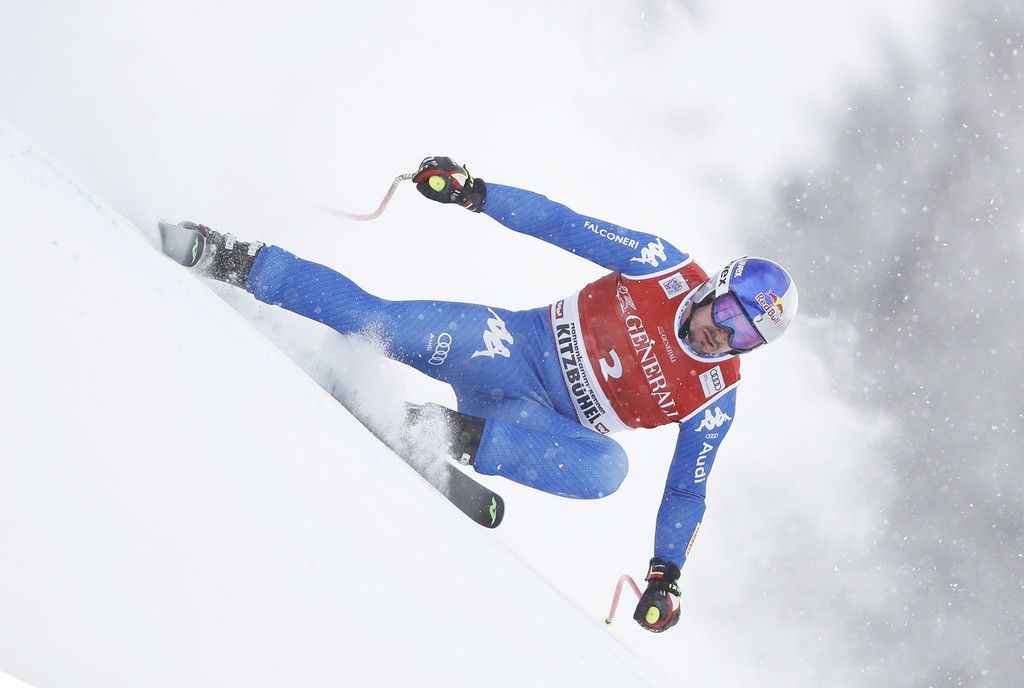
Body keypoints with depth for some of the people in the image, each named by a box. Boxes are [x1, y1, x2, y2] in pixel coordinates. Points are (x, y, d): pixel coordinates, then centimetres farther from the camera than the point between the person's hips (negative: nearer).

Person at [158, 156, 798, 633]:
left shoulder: (715, 398, -4)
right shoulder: (665, 266, -7)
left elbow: (688, 491, 5)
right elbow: (563, 224, -5)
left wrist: (666, 576, -6)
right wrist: (473, 192, -16)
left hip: (546, 422, 1)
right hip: (519, 345, -1)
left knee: (606, 467, -35)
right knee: (376, 321, -24)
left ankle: (454, 437, -28)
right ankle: (234, 261, -12)